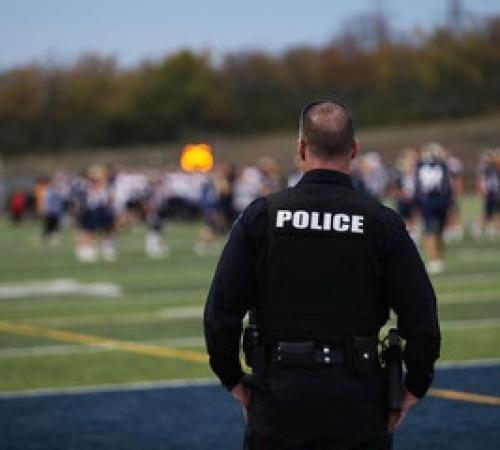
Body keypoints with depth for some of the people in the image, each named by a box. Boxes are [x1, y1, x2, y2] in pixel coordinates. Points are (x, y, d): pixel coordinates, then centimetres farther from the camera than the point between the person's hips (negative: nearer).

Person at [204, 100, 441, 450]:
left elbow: (221, 312, -3)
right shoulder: (382, 221, -4)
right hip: (357, 400, 0)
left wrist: (234, 379, 10)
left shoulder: (261, 215, -2)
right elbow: (422, 320, -6)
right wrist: (414, 387, 8)